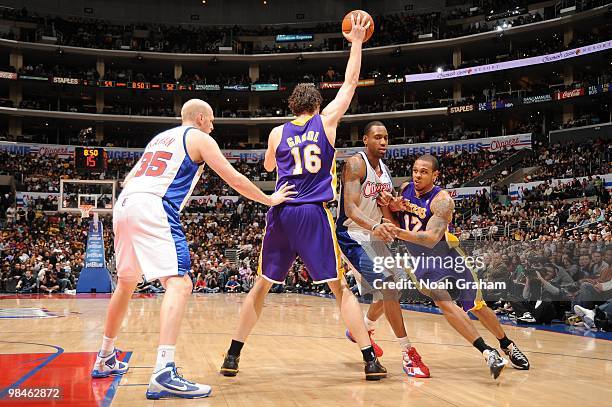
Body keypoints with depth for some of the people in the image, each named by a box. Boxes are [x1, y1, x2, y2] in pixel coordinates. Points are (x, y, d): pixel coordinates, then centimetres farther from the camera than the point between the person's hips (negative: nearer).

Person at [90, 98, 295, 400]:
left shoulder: (160, 137, 30)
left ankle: (105, 359, 34)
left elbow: (128, 179, 29)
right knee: (179, 283, -15)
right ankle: (163, 374, -31)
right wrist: (270, 199, 15)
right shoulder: (199, 138, 9)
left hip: (123, 205, 9)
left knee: (126, 283, 23)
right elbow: (234, 179, 4)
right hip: (154, 209, -8)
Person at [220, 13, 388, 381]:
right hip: (314, 214, -2)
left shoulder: (278, 133, 11)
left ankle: (232, 357, 13)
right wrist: (357, 42, 24)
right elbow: (351, 83, 14)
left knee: (261, 286, 13)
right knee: (341, 287, 3)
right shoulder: (326, 122, 6)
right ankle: (371, 360, 0)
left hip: (281, 213, 2)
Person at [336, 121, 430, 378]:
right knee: (387, 287, -20)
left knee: (387, 292, 15)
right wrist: (374, 226, -45)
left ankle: (362, 330, 40)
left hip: (374, 237, 9)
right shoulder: (356, 164, -16)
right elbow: (350, 208, -27)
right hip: (352, 235, -9)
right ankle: (408, 353, -15)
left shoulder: (384, 169, 10)